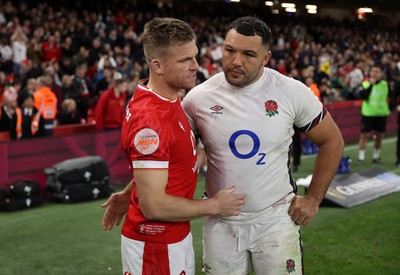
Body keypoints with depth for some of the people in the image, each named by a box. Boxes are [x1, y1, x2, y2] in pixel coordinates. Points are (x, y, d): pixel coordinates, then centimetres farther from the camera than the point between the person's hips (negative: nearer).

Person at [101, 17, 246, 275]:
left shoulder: (169, 101, 3)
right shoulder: (150, 120, -26)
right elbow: (154, 205, -26)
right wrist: (214, 205, -16)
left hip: (175, 236, 8)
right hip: (156, 246, -8)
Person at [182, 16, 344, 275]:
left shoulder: (292, 92, -9)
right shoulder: (198, 98, -7)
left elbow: (332, 141, 3)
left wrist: (313, 198, 0)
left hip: (276, 218, -1)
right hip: (221, 222, 1)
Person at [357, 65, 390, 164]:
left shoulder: (385, 84, 2)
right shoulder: (365, 84, -5)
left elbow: (390, 95, 12)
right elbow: (362, 96, -20)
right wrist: (371, 85, -25)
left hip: (382, 114, 3)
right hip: (368, 114, -3)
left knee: (379, 135, 8)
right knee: (365, 135, -3)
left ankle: (376, 156, 21)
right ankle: (361, 157, 2)